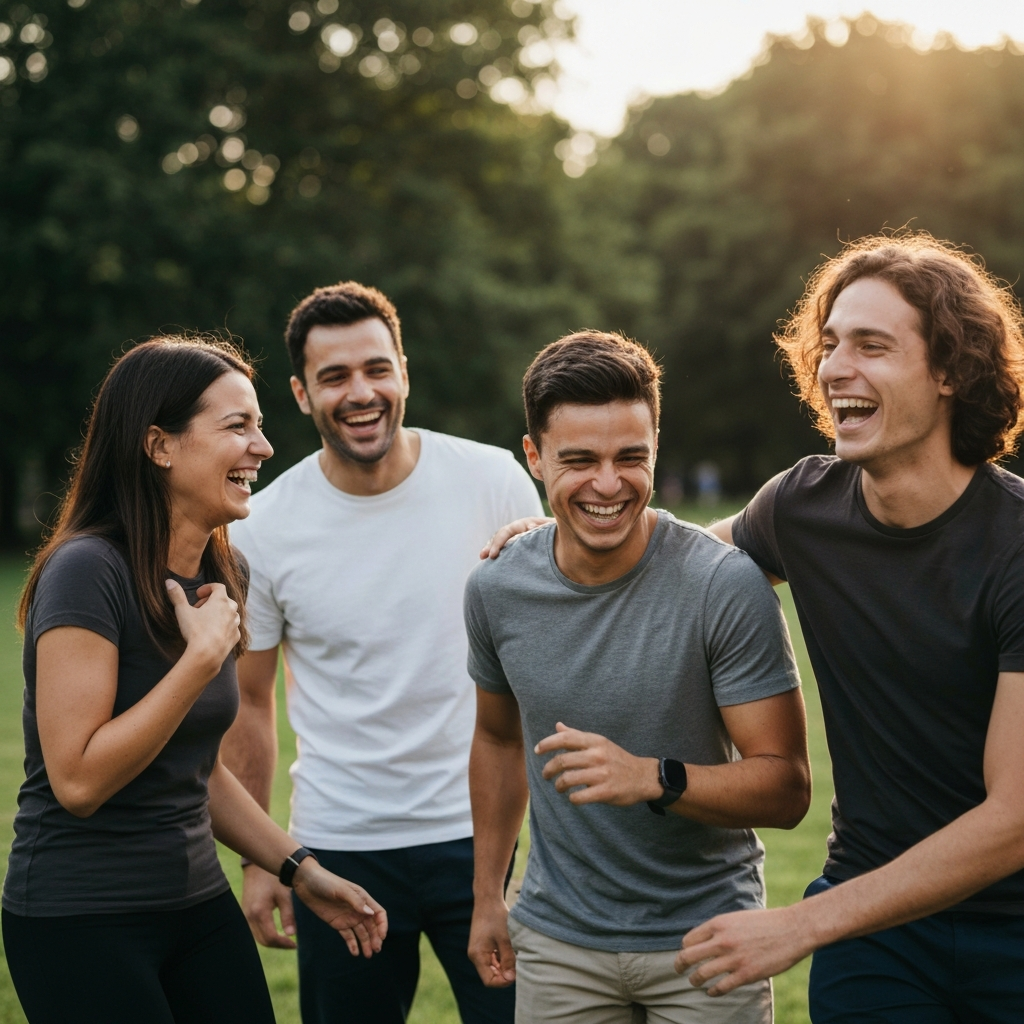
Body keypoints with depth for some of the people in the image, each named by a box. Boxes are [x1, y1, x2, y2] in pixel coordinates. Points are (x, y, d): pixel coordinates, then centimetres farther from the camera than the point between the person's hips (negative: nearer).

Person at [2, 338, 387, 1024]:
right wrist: (203, 656, -22)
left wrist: (301, 869, 13)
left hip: (198, 903, 8)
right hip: (82, 919, -7)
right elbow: (78, 779, -22)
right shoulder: (88, 570, -17)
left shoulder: (222, 576, 7)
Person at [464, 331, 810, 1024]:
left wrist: (653, 778, -34)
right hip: (557, 942, 3)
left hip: (706, 941, -3)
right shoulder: (497, 590, -6)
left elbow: (786, 789, -18)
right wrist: (487, 896, 16)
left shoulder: (728, 587, -20)